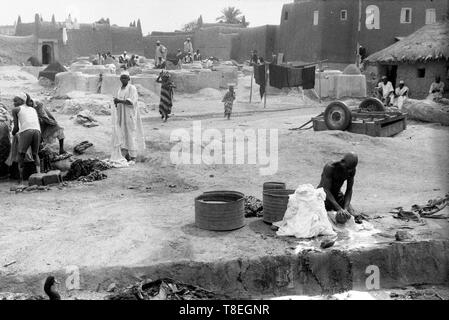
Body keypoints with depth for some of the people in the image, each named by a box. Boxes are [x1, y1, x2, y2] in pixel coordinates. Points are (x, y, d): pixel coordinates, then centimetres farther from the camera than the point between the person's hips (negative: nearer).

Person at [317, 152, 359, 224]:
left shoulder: (351, 170, -13)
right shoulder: (330, 168, -30)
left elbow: (349, 190, -10)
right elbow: (326, 191, -32)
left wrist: (345, 208, -26)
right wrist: (339, 209, -40)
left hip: (337, 195, 5)